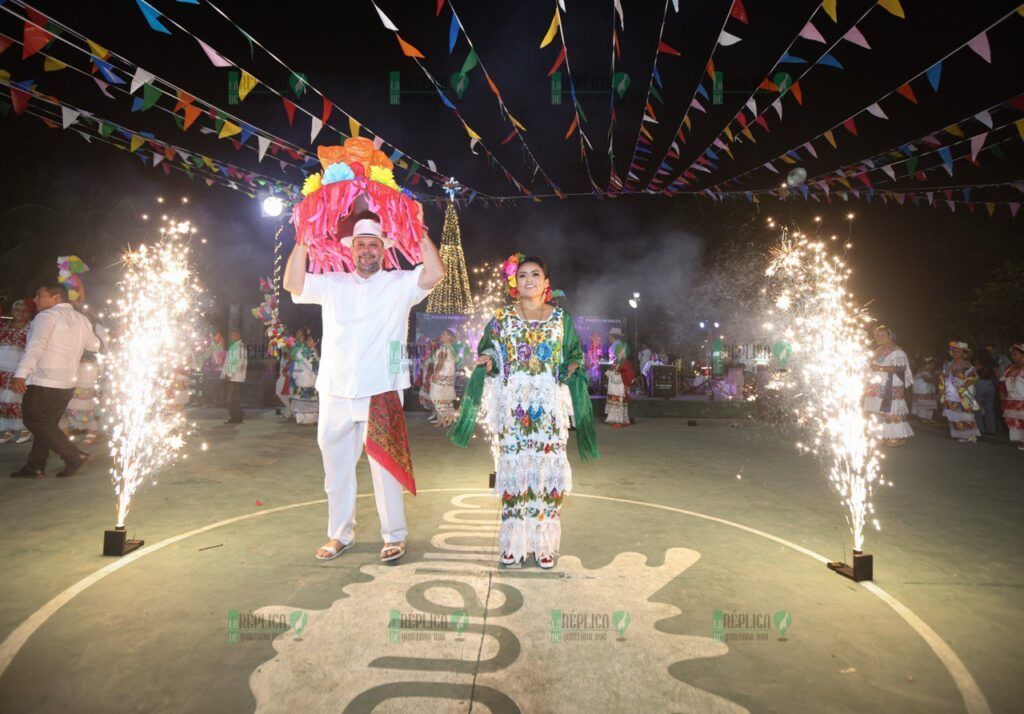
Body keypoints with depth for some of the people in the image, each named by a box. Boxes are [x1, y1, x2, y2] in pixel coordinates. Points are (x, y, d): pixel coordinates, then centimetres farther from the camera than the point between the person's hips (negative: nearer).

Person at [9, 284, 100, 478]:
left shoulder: (47, 316, -11)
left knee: (35, 422, 1)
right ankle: (35, 467, 15)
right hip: (68, 383, 8)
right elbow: (94, 346, 23)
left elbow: (36, 347, -25)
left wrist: (20, 374, -34)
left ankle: (74, 455, -4)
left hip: (44, 382, -8)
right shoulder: (81, 319, 11)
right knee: (46, 424, 14)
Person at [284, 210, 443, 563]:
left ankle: (394, 535, 17)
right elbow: (292, 283, 1)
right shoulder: (332, 284, 11)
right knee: (336, 467, 13)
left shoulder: (400, 283, 4)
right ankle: (340, 534, 29)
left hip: (381, 393, -3)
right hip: (336, 393, 4)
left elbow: (435, 272, -10)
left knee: (386, 467, 2)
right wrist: (304, 238, -3)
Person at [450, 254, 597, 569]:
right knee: (514, 467, 1)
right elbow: (490, 354, 9)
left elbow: (572, 357, 13)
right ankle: (513, 544, 12)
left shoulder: (560, 318, 8)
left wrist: (571, 369, -7)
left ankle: (545, 544, 11)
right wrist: (488, 361, -12)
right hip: (513, 405, 0)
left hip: (549, 405, 0)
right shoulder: (503, 317, 7)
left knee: (548, 468, -2)